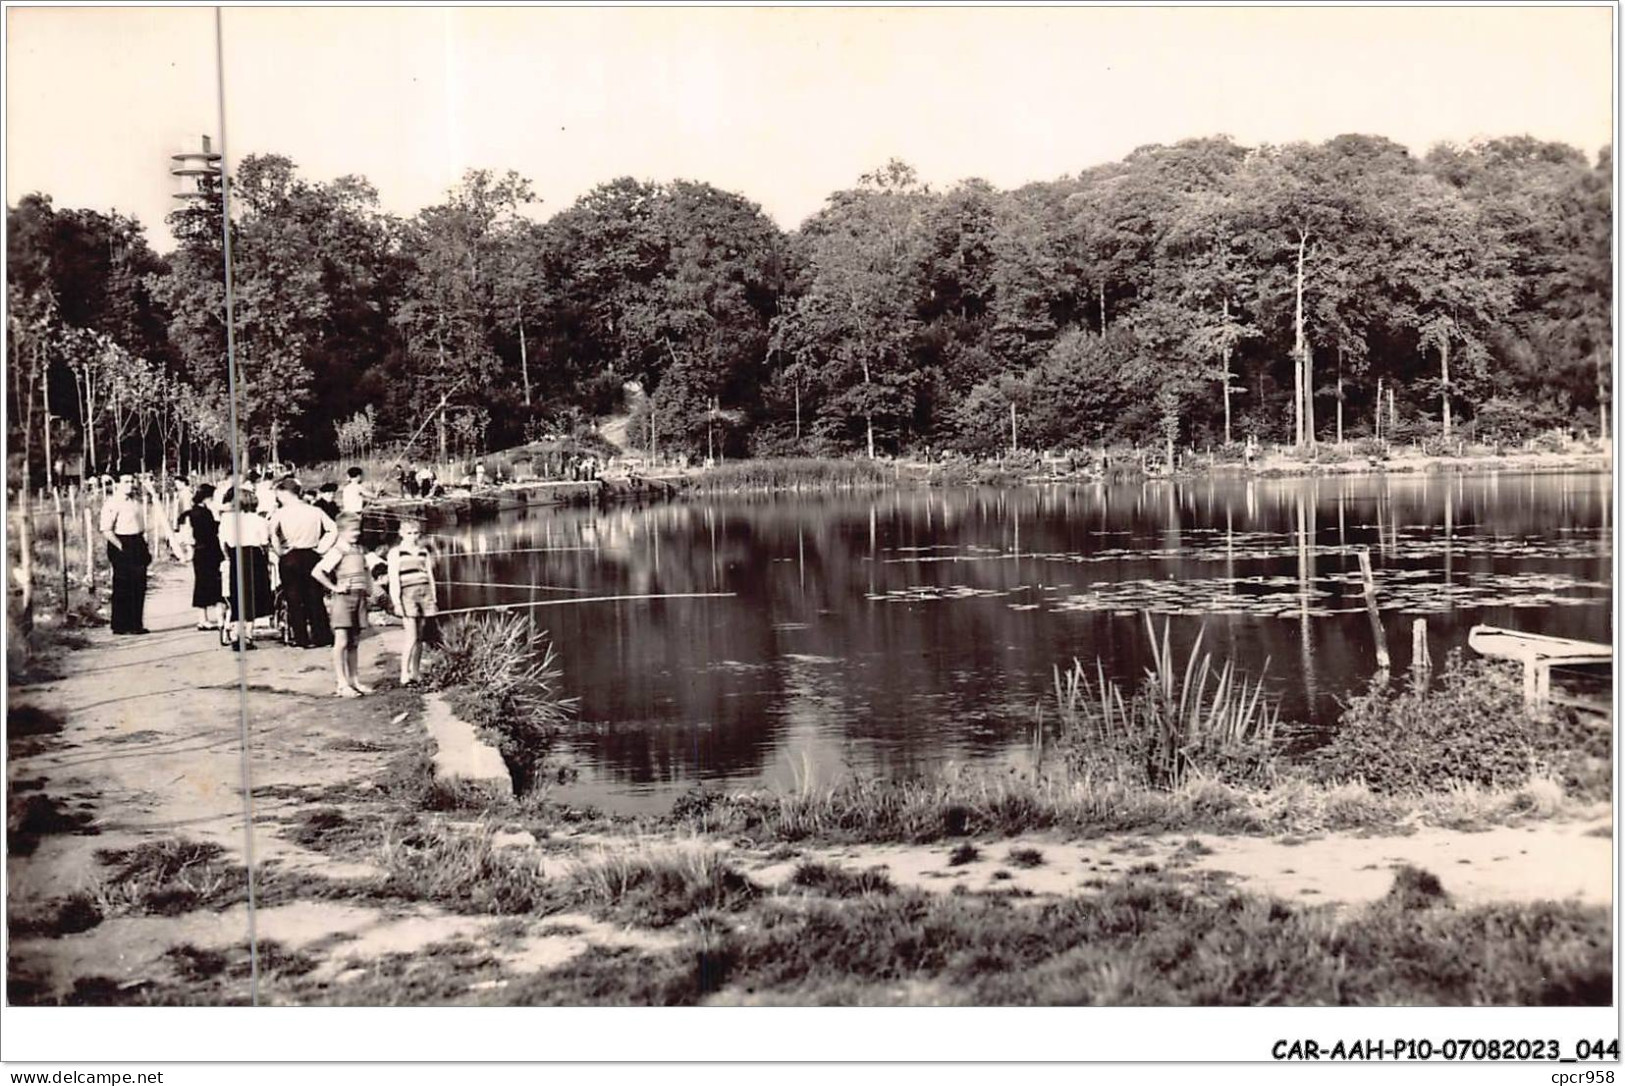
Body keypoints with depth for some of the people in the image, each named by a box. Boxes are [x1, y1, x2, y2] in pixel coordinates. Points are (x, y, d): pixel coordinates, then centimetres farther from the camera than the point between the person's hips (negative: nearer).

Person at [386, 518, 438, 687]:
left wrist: (433, 598, 12)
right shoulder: (396, 552, 3)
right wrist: (396, 602, -10)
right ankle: (405, 675, -8)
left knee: (420, 637, 6)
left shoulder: (424, 552, 16)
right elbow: (393, 579, -2)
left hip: (425, 592, 5)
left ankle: (416, 674, 11)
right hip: (408, 594, -5)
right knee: (412, 637, -12)